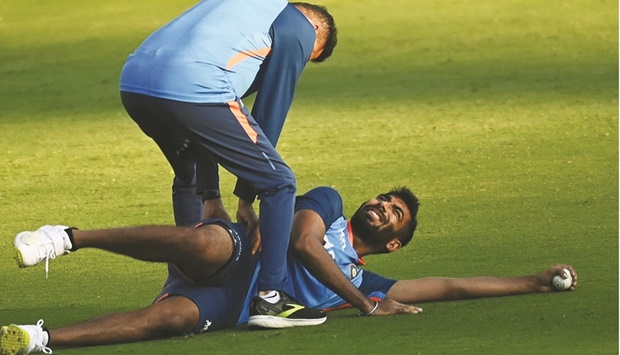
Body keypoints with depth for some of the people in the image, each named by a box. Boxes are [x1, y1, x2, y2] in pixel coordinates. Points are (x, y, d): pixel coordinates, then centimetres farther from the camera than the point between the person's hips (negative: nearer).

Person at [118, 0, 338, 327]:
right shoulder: (301, 28, 15)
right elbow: (271, 112, 11)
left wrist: (210, 197, 29)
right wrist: (246, 199, 15)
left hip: (133, 82, 9)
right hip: (191, 89, -8)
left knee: (189, 178, 34)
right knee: (278, 183, 6)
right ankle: (269, 295, 3)